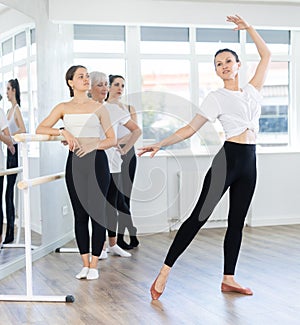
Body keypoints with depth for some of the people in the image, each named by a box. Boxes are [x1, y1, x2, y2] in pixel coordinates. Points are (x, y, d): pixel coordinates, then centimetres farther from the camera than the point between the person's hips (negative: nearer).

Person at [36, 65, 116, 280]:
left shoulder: (98, 108, 5)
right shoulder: (63, 108, 8)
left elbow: (112, 139, 2)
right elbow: (40, 129, -2)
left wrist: (94, 145, -16)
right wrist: (63, 131, -16)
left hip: (97, 161, -2)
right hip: (75, 162, 2)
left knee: (97, 213, -3)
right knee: (80, 214, 5)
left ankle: (94, 265, 6)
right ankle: (85, 264, 14)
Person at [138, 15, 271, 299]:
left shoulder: (252, 91, 13)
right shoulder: (217, 98, -1)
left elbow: (266, 55, 21)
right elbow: (190, 129, -4)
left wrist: (248, 28, 16)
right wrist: (160, 144, -13)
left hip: (249, 162, 6)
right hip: (228, 158, -6)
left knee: (237, 221, 8)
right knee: (200, 215, -10)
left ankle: (228, 279, 14)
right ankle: (164, 273, -8)